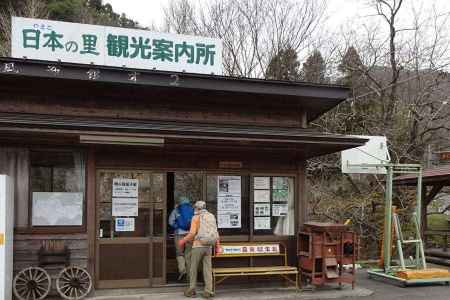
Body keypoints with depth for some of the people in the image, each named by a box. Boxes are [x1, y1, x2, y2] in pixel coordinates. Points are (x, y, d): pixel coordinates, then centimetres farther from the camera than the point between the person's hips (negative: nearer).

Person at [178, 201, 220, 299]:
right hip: (208, 247, 5)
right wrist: (218, 246, 12)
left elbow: (192, 233, -14)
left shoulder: (196, 218, -6)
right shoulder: (211, 217, 10)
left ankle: (191, 290, 11)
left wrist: (183, 241, 1)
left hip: (198, 246, -5)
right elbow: (215, 233, 8)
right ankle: (208, 292, -1)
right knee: (207, 269, 3)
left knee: (194, 268, 7)